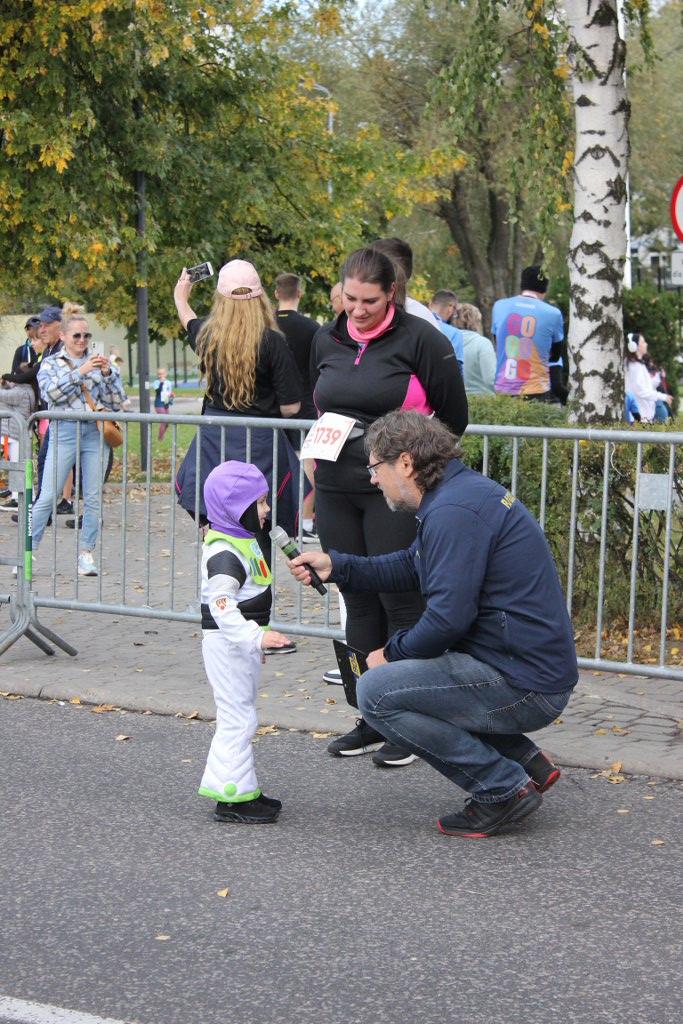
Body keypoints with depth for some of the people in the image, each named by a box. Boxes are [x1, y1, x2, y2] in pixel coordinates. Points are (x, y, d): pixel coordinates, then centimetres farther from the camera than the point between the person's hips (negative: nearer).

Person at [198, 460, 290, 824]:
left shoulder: (244, 541, 13)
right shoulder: (224, 553, -21)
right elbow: (222, 606, -33)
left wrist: (256, 638, 33)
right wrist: (255, 637, -43)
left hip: (242, 644, 11)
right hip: (227, 644, -11)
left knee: (238, 718, 16)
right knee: (237, 718, -7)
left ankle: (239, 790, 26)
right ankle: (233, 797, -1)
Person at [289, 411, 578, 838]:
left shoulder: (454, 511, -20)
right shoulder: (462, 491, 13)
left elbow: (448, 618, -24)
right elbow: (410, 567, 24)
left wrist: (392, 653, -7)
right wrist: (335, 565, 16)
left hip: (524, 686, -10)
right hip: (534, 672, 10)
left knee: (376, 692, -12)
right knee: (398, 672, 24)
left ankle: (504, 789, -5)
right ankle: (526, 762, 17)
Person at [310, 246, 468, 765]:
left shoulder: (420, 339, -8)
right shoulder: (327, 339, 10)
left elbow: (453, 417, -2)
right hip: (336, 489, 6)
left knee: (401, 602, -3)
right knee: (358, 601, 11)